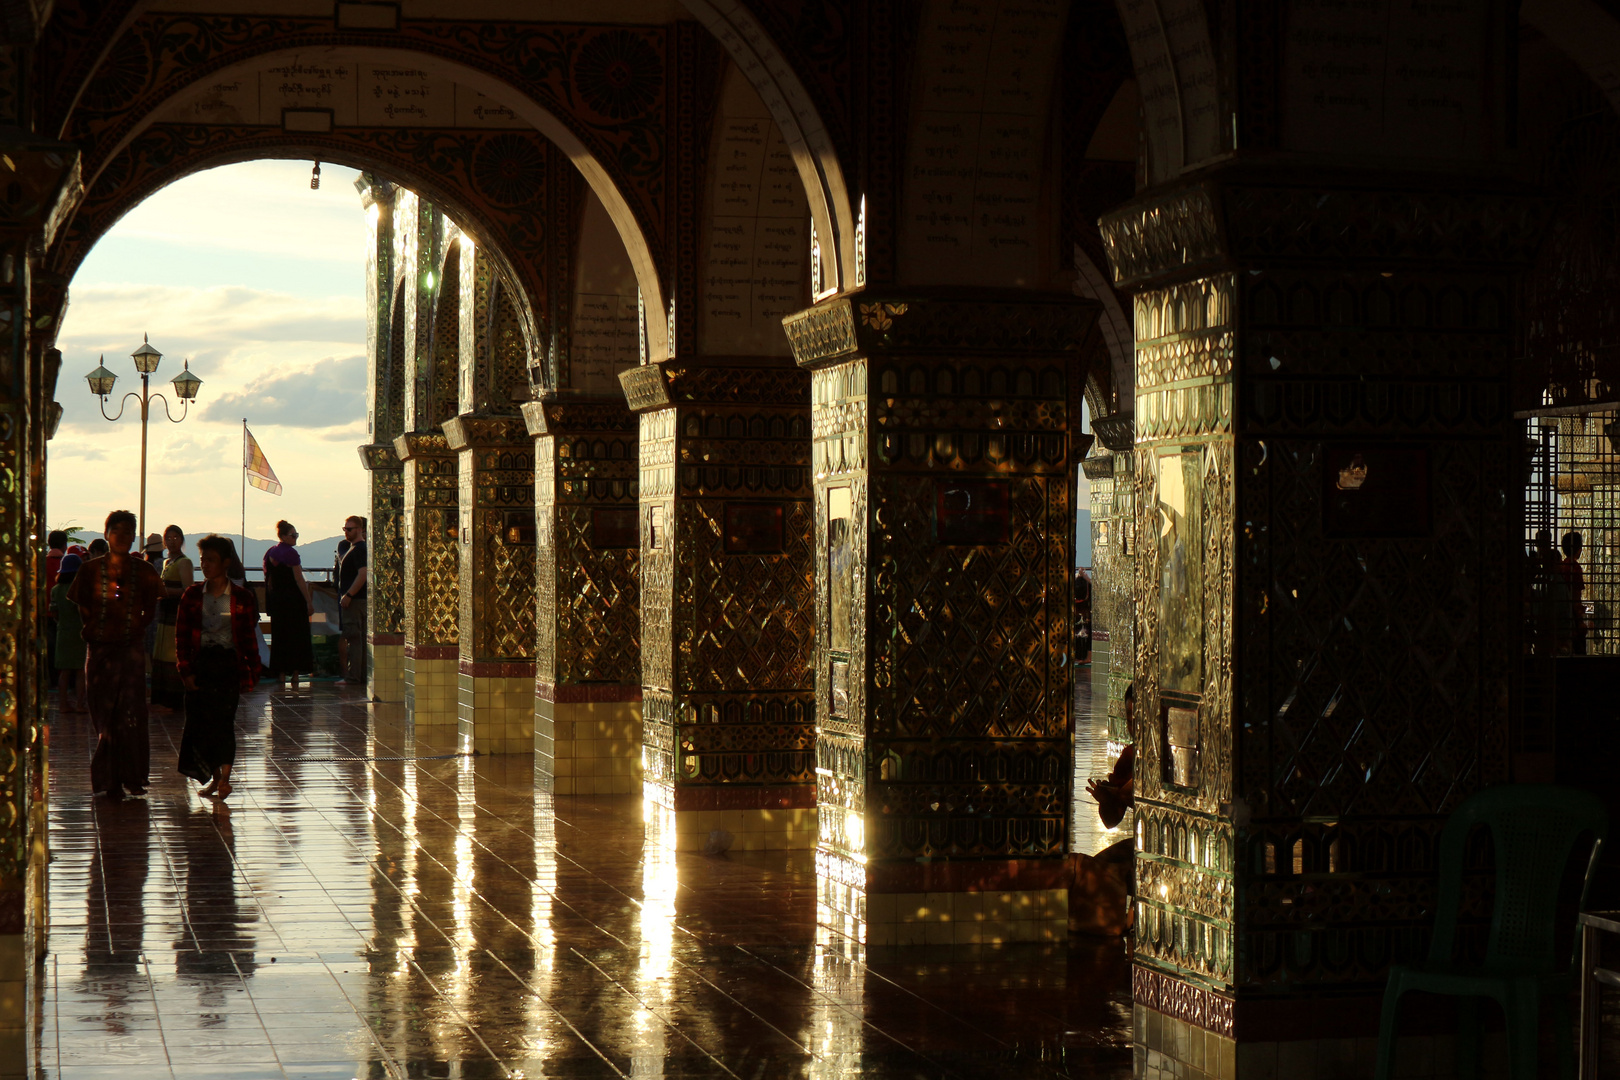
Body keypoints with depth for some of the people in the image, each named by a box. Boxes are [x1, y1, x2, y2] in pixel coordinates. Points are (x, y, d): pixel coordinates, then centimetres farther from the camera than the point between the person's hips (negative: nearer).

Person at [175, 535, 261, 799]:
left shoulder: (242, 598, 2)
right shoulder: (192, 596, 6)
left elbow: (249, 638, 4)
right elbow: (181, 636, 5)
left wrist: (252, 673, 1)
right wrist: (185, 670, -3)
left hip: (229, 663, -2)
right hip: (200, 664, 2)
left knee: (223, 718, -8)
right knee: (200, 718, -1)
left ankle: (224, 776, -7)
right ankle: (214, 776, 10)